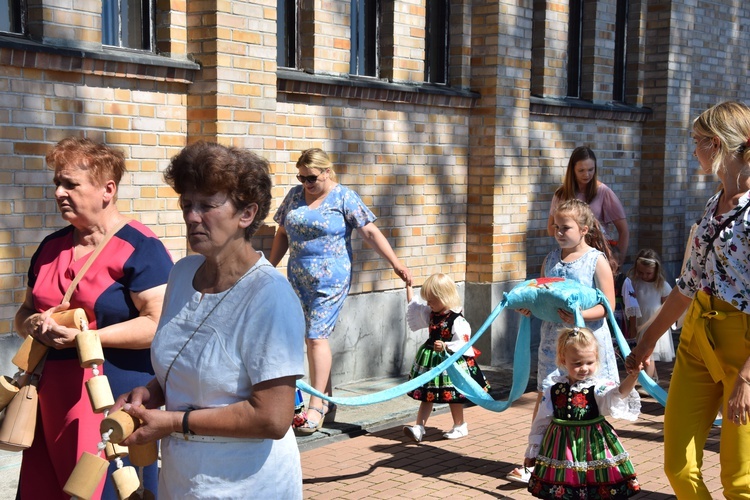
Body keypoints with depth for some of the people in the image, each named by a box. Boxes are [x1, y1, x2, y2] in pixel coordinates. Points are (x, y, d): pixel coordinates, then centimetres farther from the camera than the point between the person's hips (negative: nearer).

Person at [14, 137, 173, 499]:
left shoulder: (139, 247, -11)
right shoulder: (51, 246, 12)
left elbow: (159, 324, -19)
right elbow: (24, 313, 21)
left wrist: (83, 336, -21)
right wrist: (34, 324, -3)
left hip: (113, 399, -7)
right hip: (52, 399, 7)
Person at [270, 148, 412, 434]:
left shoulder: (344, 198, -5)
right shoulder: (295, 195, 10)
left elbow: (370, 232, -9)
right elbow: (283, 234, 18)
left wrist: (395, 263, -15)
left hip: (331, 280, -5)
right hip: (299, 279, 6)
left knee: (317, 337, -11)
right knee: (312, 338, 9)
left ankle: (316, 407, -6)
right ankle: (326, 400, 20)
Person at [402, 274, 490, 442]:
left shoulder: (457, 320, -20)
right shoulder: (431, 313, 5)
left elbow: (463, 343, -25)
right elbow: (413, 305, 21)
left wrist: (445, 346, -37)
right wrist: (408, 287, 22)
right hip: (431, 360, 7)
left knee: (452, 395, 7)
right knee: (426, 394, 5)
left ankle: (460, 426, 24)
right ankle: (419, 427, 4)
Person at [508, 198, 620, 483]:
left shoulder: (597, 260, -7)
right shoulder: (550, 260, 8)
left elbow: (608, 304, -11)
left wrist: (580, 315, -26)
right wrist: (530, 307, -5)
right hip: (553, 340, 5)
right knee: (544, 399, 5)